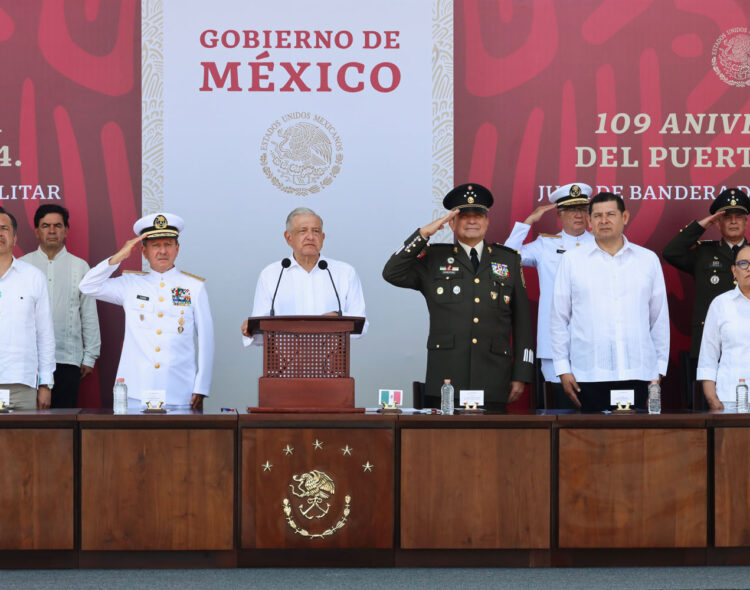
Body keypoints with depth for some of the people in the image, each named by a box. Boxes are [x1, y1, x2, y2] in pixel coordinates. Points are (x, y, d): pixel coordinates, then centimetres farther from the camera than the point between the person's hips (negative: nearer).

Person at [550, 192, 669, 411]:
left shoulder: (649, 260, 11)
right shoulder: (572, 260, 7)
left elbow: (660, 320, 13)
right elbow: (559, 319, 8)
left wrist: (659, 370, 8)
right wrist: (563, 369, 2)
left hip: (637, 374, 1)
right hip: (588, 375, -1)